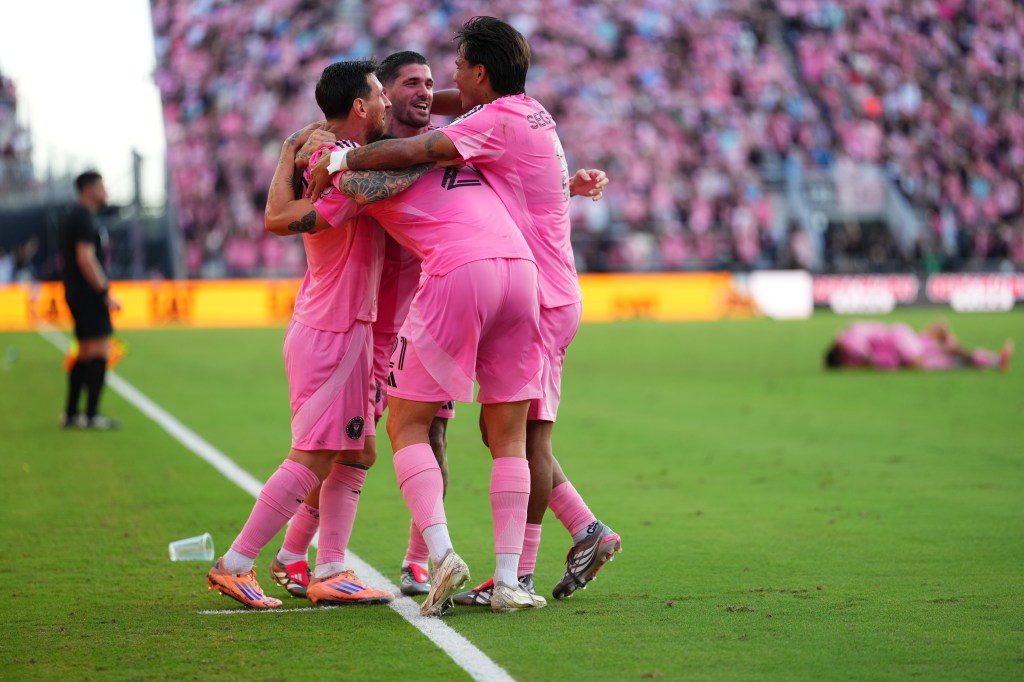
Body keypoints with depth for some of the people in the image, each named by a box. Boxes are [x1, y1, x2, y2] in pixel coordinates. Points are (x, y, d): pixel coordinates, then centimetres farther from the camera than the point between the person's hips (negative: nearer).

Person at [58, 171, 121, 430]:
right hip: (89, 293, -10)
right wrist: (105, 294, -21)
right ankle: (92, 415, -10)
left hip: (77, 293, 10)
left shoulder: (75, 217, 17)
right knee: (100, 350, -9)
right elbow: (86, 258, -22)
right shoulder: (85, 219, -14)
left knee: (85, 354, 13)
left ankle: (71, 413, 15)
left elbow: (65, 260, 22)